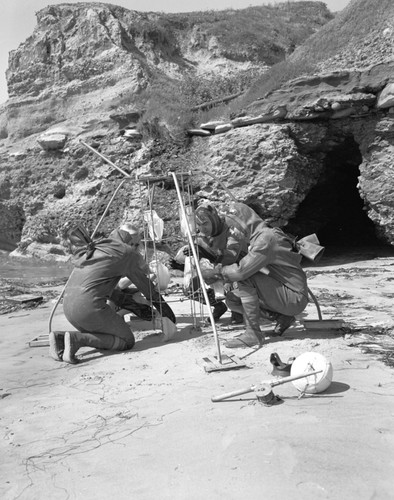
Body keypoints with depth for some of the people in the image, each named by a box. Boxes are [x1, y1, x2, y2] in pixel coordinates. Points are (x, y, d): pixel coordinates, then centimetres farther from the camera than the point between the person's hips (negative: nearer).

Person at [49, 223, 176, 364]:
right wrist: (168, 313, 22)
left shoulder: (94, 249, 24)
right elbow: (145, 285, 10)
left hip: (68, 305, 8)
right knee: (127, 341, 6)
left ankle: (60, 337, 5)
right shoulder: (125, 252, 2)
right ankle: (77, 338, -11)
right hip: (90, 305, -8)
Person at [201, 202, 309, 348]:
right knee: (232, 299, 4)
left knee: (245, 279, -25)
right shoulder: (257, 237, 10)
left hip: (295, 298, -9)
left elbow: (242, 270, -29)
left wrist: (216, 272, -13)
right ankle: (281, 317, 7)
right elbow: (243, 266, 9)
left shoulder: (266, 238, -21)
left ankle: (253, 333, -16)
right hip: (282, 291, 10)